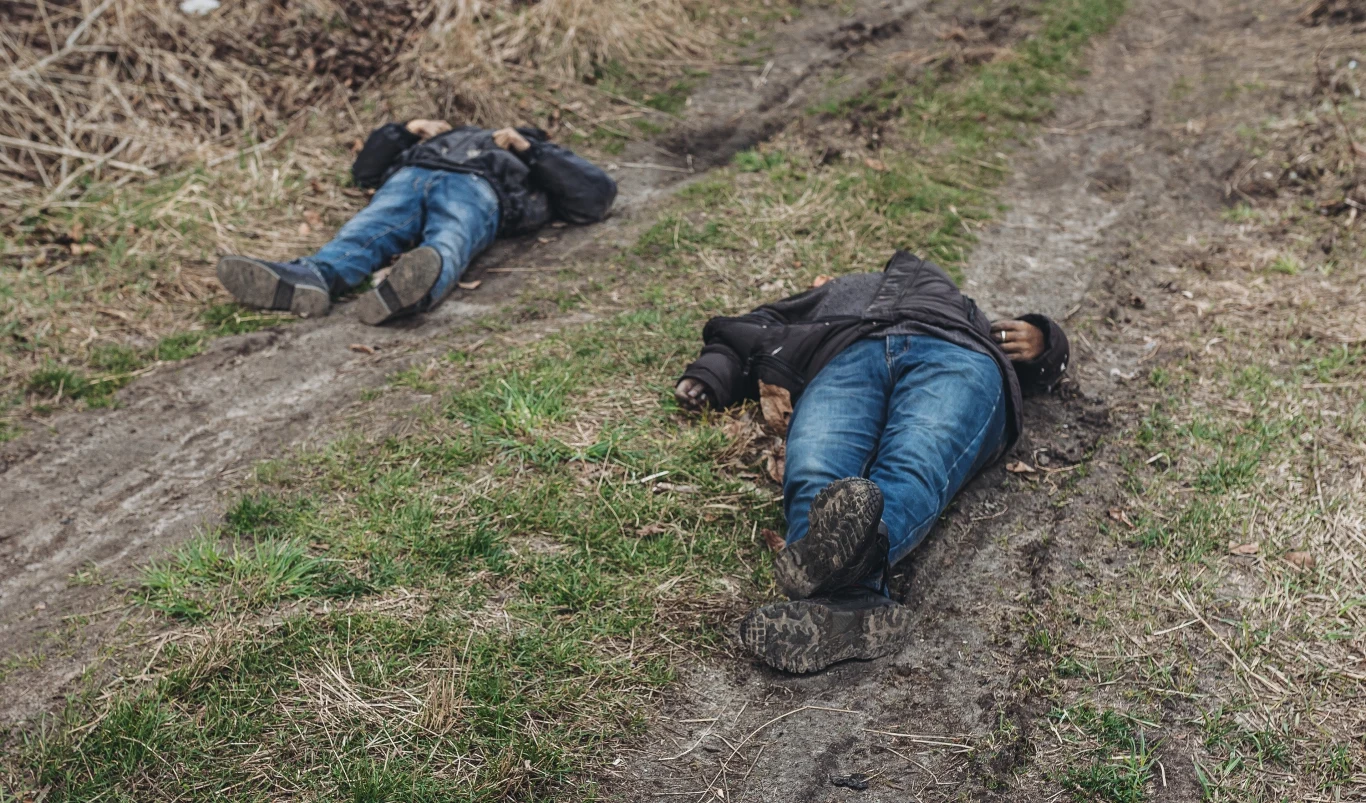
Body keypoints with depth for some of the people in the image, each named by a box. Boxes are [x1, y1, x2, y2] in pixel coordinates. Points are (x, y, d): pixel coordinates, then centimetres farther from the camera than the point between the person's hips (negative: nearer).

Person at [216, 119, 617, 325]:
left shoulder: (541, 165, 39)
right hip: (412, 173, 4)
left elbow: (598, 195, 16)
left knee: (449, 241, -39)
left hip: (476, 188, -3)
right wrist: (406, 131, 26)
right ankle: (310, 277, -59)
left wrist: (530, 150, 15)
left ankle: (420, 283, -72)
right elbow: (364, 169, 44)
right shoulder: (453, 135, 49)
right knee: (369, 231, -30)